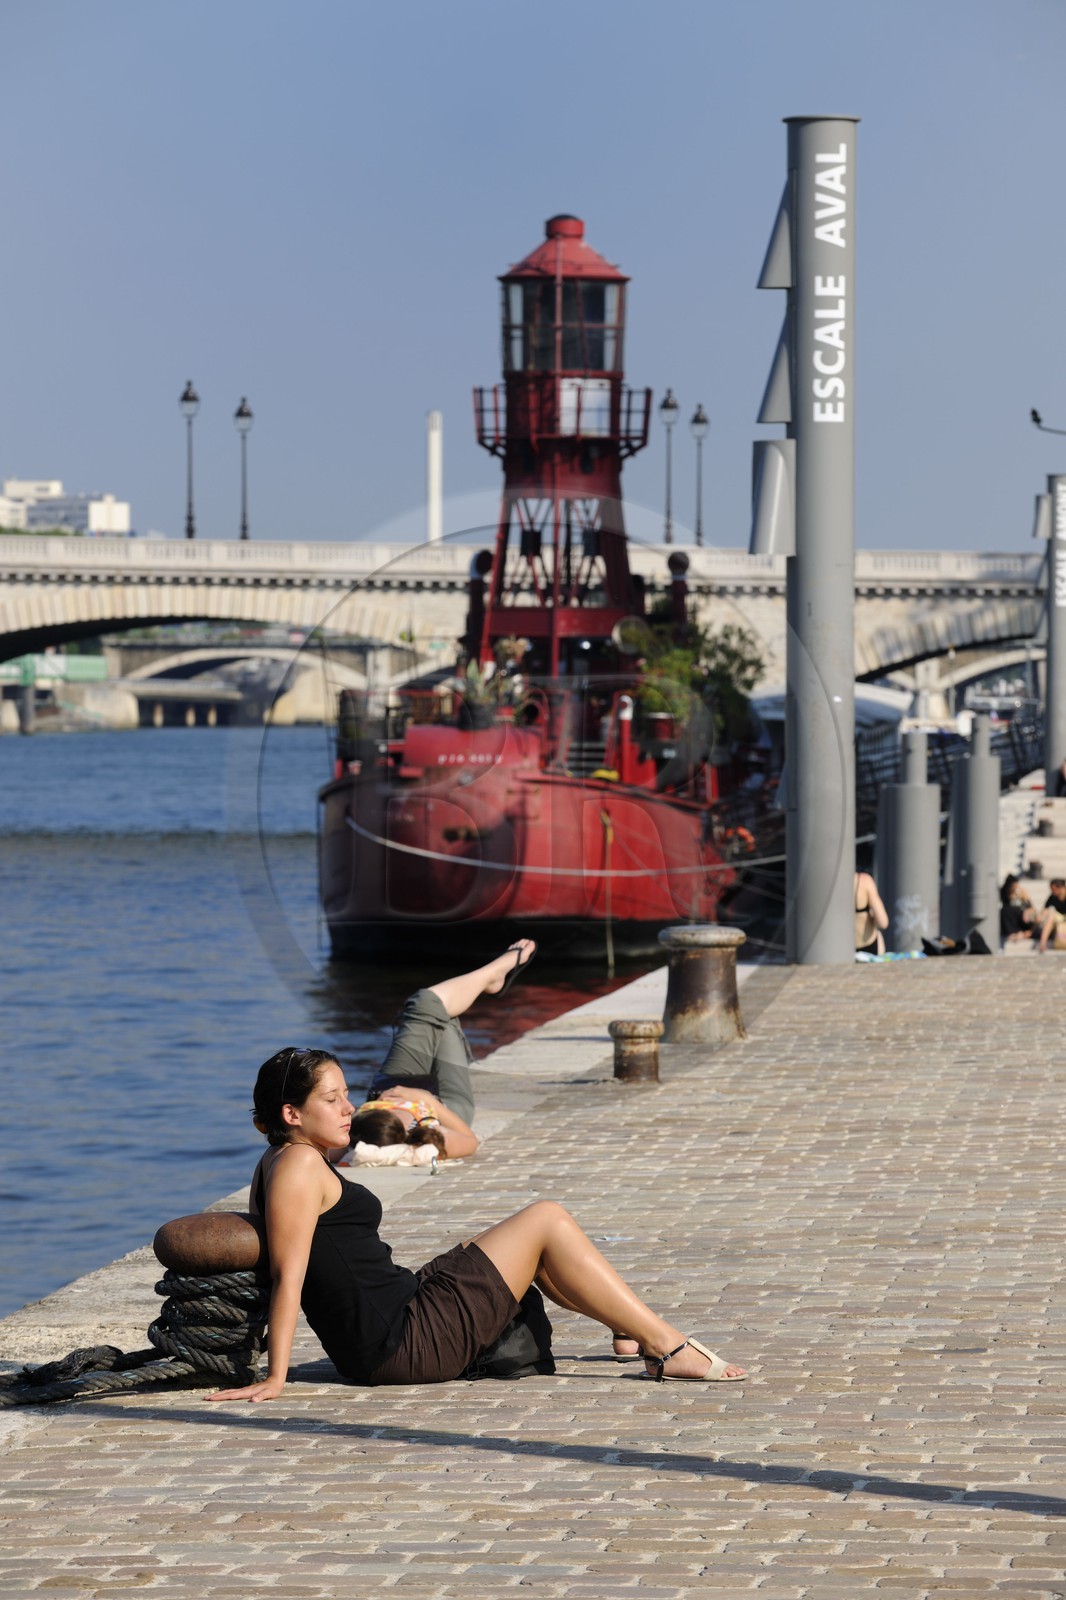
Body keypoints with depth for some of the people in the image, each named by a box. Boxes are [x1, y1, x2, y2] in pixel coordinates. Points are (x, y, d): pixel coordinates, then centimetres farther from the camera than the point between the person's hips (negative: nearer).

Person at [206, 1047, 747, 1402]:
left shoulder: (279, 1165, 16)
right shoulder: (300, 1164, -14)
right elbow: (289, 1275, -20)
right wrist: (275, 1378, -23)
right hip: (404, 1341, -11)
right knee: (546, 1221, -4)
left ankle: (652, 1333, 26)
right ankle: (665, 1347, 0)